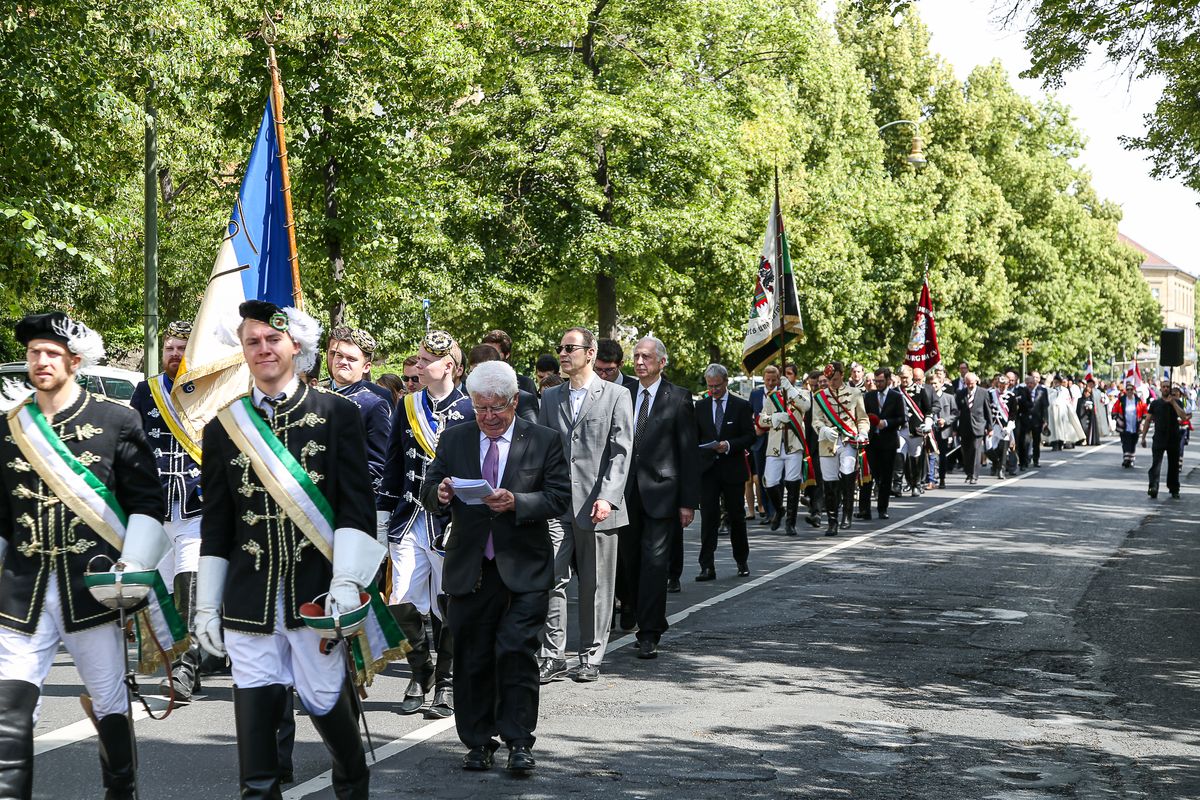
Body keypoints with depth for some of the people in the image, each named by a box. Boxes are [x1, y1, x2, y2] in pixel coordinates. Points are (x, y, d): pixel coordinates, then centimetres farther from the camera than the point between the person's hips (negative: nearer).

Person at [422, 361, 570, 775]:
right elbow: (429, 494, 8)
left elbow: (560, 498, -4)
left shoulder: (544, 441, 2)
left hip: (524, 569, -2)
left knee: (517, 651, -9)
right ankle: (478, 742, 18)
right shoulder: (454, 439, 9)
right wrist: (440, 494, -16)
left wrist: (516, 502, -20)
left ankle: (518, 742, 1)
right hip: (469, 567, 3)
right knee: (472, 658, 7)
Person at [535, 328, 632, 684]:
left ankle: (591, 658, 14)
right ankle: (552, 657, 0)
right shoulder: (550, 397, 14)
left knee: (596, 586, 4)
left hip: (596, 505, -3)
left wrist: (608, 497, -15)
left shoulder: (616, 395, 2)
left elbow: (621, 451, -4)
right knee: (551, 579, -6)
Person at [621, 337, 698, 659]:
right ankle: (649, 622, 21)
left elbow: (688, 452, -3)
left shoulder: (678, 398, -1)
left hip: (661, 492, -4)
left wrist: (689, 501, -7)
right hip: (628, 493, 4)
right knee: (631, 561, 7)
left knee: (654, 562, -8)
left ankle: (649, 635, -6)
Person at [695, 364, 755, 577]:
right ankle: (707, 566, -7)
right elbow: (695, 437, 11)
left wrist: (729, 445, -17)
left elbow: (750, 436, -2)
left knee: (736, 517, 9)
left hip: (733, 470, -1)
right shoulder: (700, 407, 9)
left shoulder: (741, 406, 2)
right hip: (707, 469, 1)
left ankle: (742, 561, 24)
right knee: (708, 517, -6)